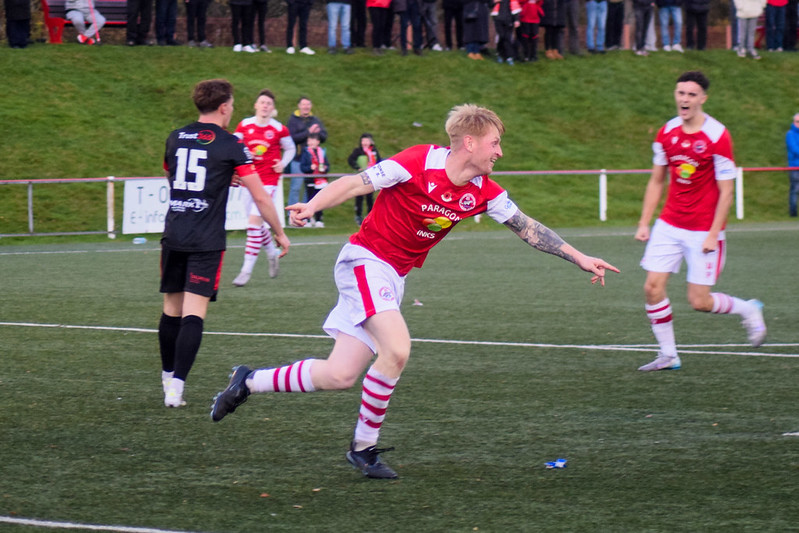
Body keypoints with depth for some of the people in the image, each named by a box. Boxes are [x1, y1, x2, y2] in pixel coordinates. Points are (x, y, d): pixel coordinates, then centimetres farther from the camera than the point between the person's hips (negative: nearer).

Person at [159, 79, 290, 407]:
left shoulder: (176, 138, 11)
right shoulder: (231, 146, -4)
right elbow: (260, 197, -4)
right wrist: (279, 232, 10)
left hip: (173, 236, 5)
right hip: (206, 243, -5)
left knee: (172, 309, 15)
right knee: (194, 313, -8)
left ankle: (168, 377, 27)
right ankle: (176, 386, -18)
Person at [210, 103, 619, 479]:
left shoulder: (483, 192, 1)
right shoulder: (419, 163, -17)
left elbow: (527, 228, 9)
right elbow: (355, 183, -16)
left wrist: (580, 258, 6)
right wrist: (313, 206, -31)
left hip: (394, 277, 7)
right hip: (365, 259, -7)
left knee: (339, 377, -2)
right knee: (397, 347, -25)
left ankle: (248, 382, 16)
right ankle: (364, 446, -9)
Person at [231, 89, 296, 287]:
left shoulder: (279, 129, -3)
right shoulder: (244, 125, 3)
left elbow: (290, 149, 12)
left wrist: (283, 163, -5)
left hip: (268, 180, -4)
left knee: (254, 222, -14)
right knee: (256, 223, 11)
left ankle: (247, 269, -11)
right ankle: (272, 253, 39)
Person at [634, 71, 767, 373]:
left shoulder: (718, 137, -14)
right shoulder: (667, 133, 4)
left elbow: (726, 191, -12)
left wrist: (713, 235, -16)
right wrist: (644, 223, 7)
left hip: (703, 231, -5)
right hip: (669, 225, 5)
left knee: (699, 302, -5)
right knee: (653, 288, -6)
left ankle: (748, 310, 23)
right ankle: (668, 355, 6)